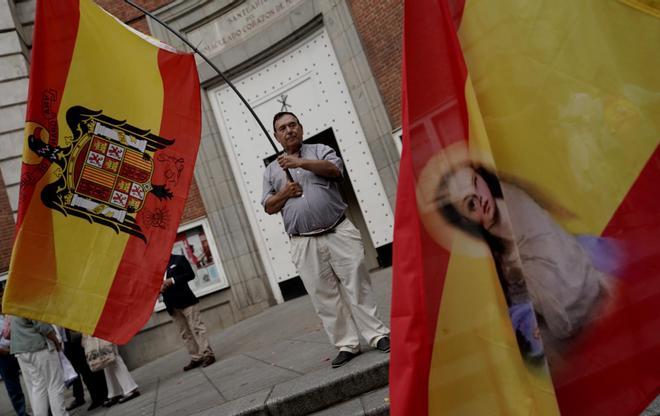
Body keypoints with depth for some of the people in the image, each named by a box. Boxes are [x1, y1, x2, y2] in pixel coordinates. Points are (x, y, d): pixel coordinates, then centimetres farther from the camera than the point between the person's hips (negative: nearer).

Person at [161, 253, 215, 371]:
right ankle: (196, 358, 11)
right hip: (172, 306, 4)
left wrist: (173, 280, -15)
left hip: (186, 301, -4)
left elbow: (190, 274, -6)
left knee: (197, 328, -5)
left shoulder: (178, 259, 3)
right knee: (185, 333, 6)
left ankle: (207, 354, -2)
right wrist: (160, 288, -9)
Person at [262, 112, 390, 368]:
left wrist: (301, 162, -17)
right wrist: (284, 193, -5)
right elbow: (268, 207, 13)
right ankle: (347, 345, 11)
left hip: (339, 232, -2)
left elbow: (335, 170, -10)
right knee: (324, 296, 2)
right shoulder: (271, 171, 17)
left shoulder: (320, 151, 11)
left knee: (357, 285, -1)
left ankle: (377, 335, 8)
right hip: (304, 244, 2)